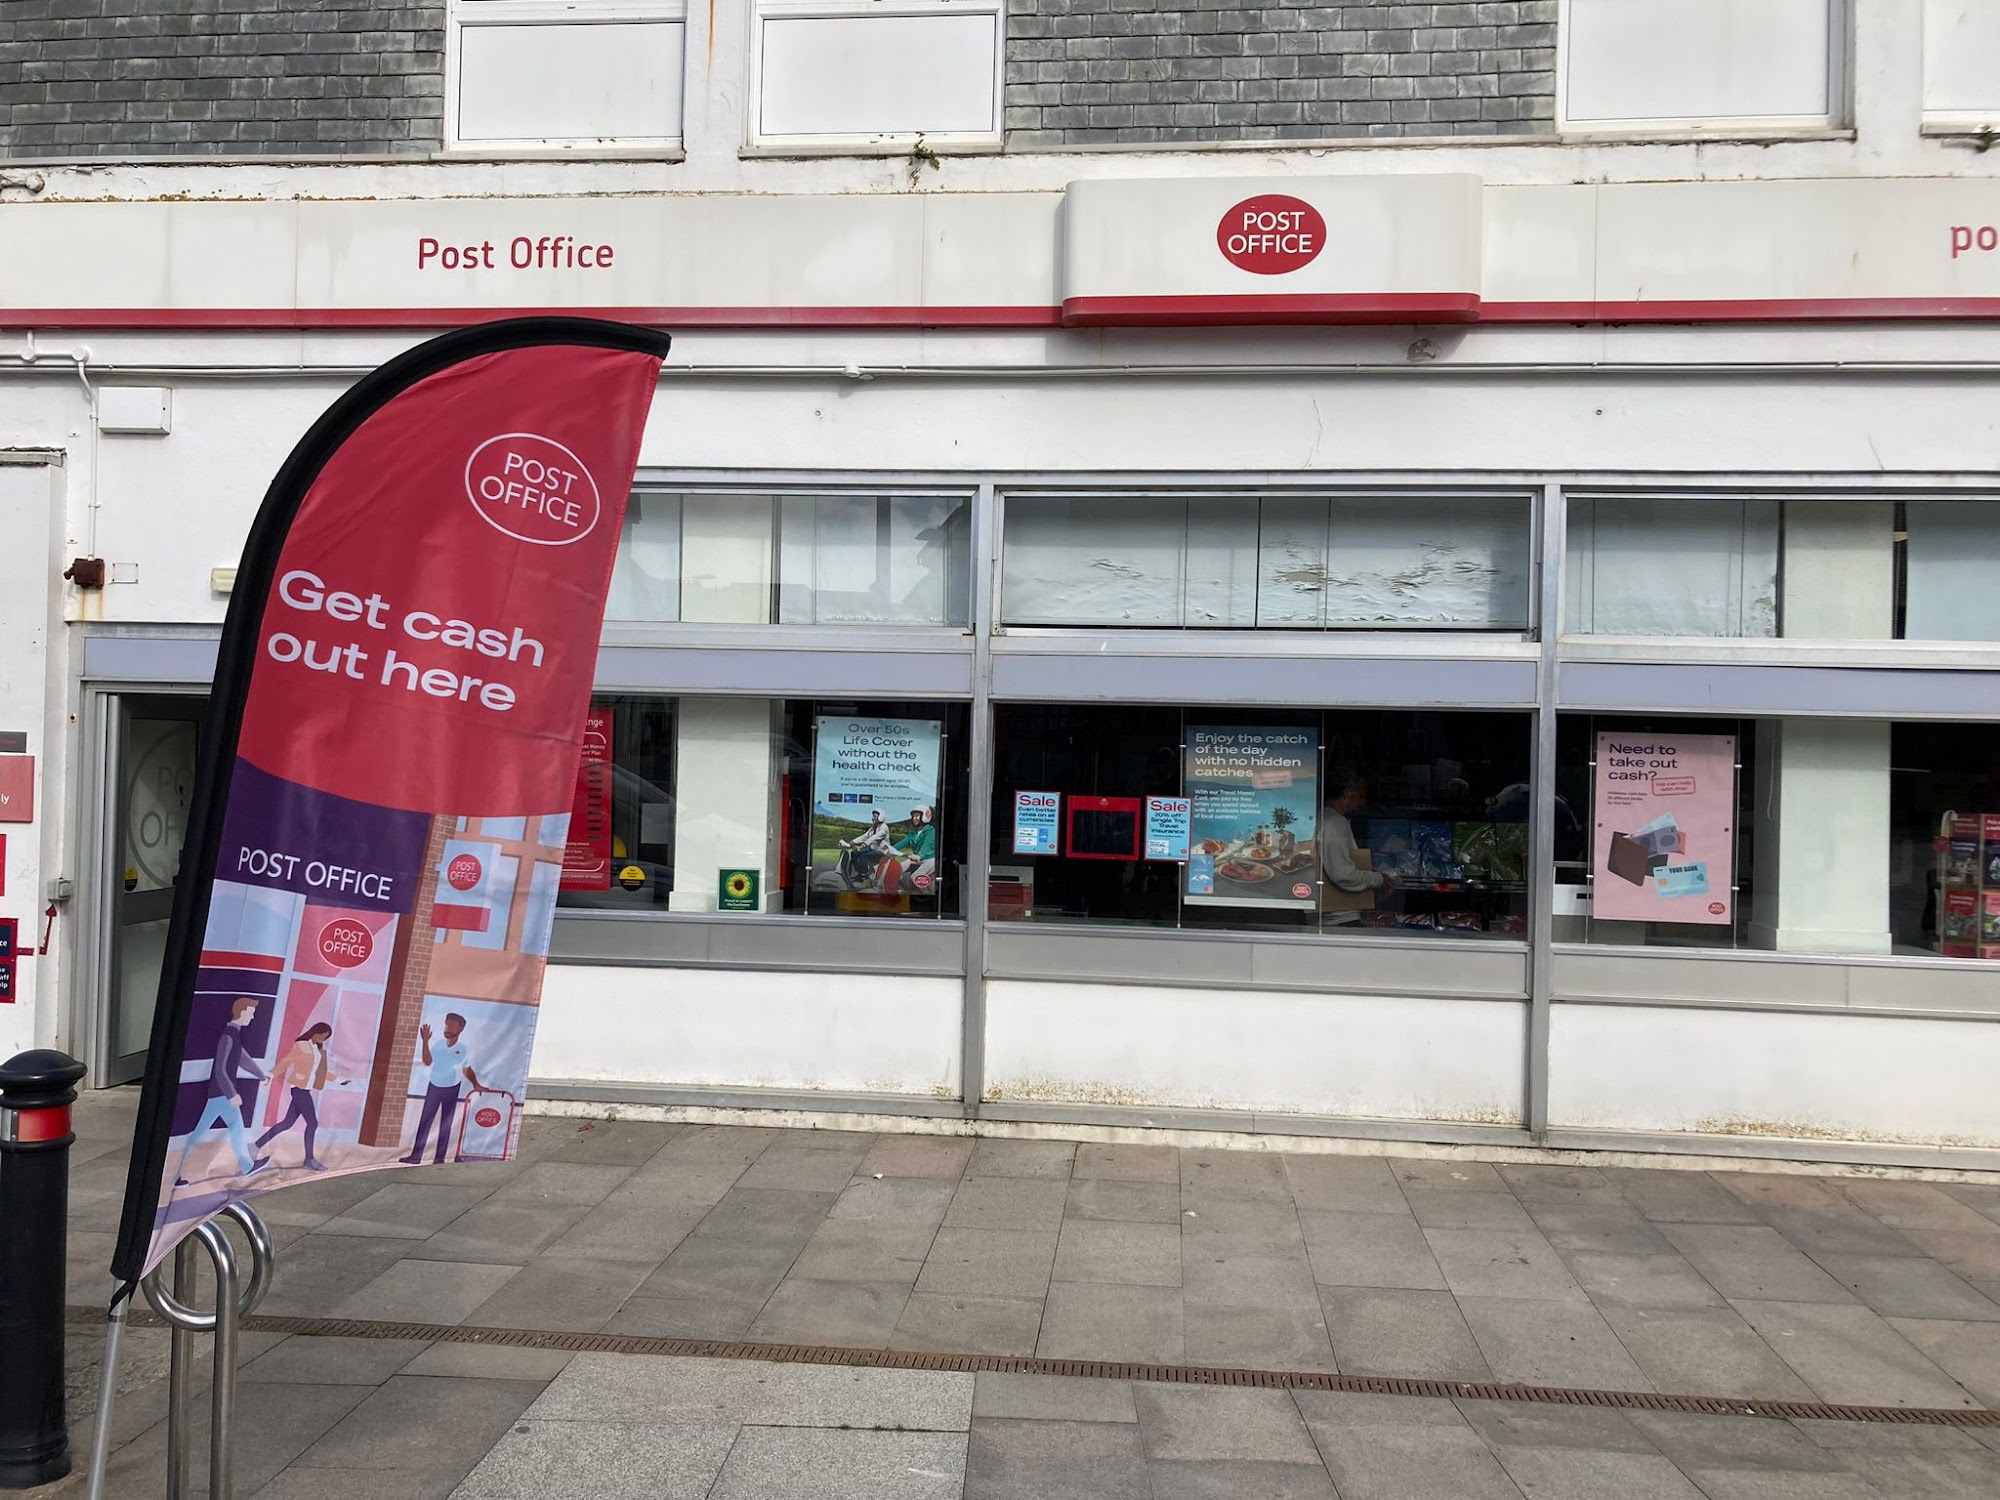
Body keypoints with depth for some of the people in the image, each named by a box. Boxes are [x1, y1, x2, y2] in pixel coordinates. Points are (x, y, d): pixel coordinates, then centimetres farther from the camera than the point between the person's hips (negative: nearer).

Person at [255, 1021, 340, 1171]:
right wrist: (271, 1076, -15)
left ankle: (258, 1145, 18)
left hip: (305, 1089, 8)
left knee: (288, 1123, 9)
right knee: (312, 1123, -6)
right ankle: (309, 1159, 2)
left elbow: (321, 1071, 19)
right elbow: (285, 1062, -8)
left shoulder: (319, 1049, 13)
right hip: (299, 1088, -8)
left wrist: (338, 1079, 17)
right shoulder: (301, 1046, -9)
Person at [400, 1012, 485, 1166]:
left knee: (445, 1124, 4)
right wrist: (426, 1041, -25)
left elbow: (466, 1069, 6)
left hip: (451, 1090, -1)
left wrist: (476, 1085, -3)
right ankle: (416, 1156, 1)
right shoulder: (437, 1044, -5)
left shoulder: (463, 1049, -6)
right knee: (424, 1122, -1)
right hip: (434, 1088, 1)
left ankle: (440, 1157, 10)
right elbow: (427, 1062, -17)